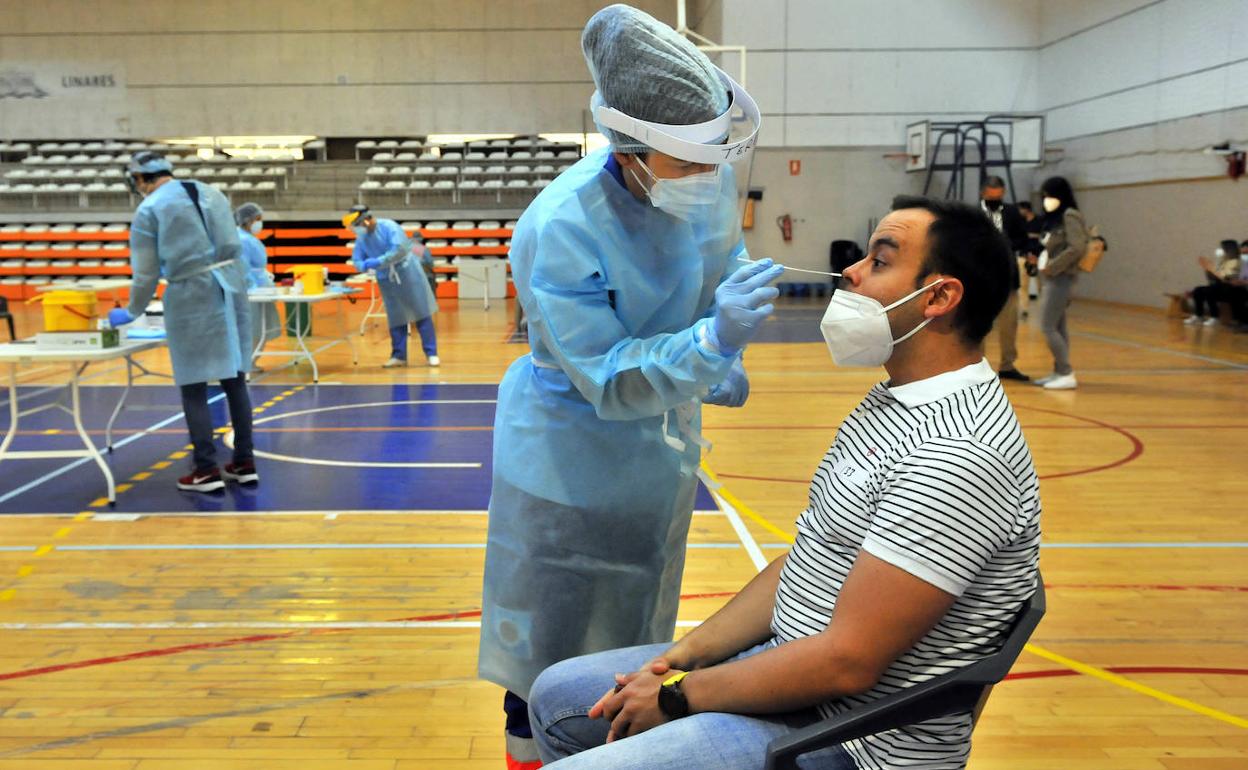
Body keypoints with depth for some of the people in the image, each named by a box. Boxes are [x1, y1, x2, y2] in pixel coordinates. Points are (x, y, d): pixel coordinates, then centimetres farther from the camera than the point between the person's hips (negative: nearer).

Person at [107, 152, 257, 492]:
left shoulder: (149, 209, -2)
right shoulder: (212, 193, 14)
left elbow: (145, 273, 1)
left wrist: (132, 312, 15)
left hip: (191, 295, -5)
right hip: (231, 287, 6)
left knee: (193, 385, 2)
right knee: (234, 378, 9)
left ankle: (207, 470, 3)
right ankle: (244, 463, 13)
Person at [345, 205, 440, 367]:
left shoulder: (389, 227, -16)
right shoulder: (361, 238, 4)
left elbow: (400, 249, -27)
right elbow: (357, 260, 7)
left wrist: (378, 261, -29)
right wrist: (364, 265, -18)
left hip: (407, 273, -6)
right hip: (386, 281, 6)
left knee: (421, 313, -4)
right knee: (396, 318, 8)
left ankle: (432, 353, 0)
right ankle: (399, 356, 16)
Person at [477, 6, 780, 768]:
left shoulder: (712, 180, -16)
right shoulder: (559, 228, -32)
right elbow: (609, 379, -28)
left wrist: (721, 362, -10)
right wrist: (713, 341, -42)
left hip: (663, 446, 6)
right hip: (570, 452, -5)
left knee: (632, 631, 23)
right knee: (549, 632, 7)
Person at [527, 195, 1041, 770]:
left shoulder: (955, 453, -25)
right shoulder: (896, 399, 7)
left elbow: (847, 662, -25)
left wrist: (679, 696, -13)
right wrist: (680, 657, 2)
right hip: (790, 662, 9)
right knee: (556, 697, 14)